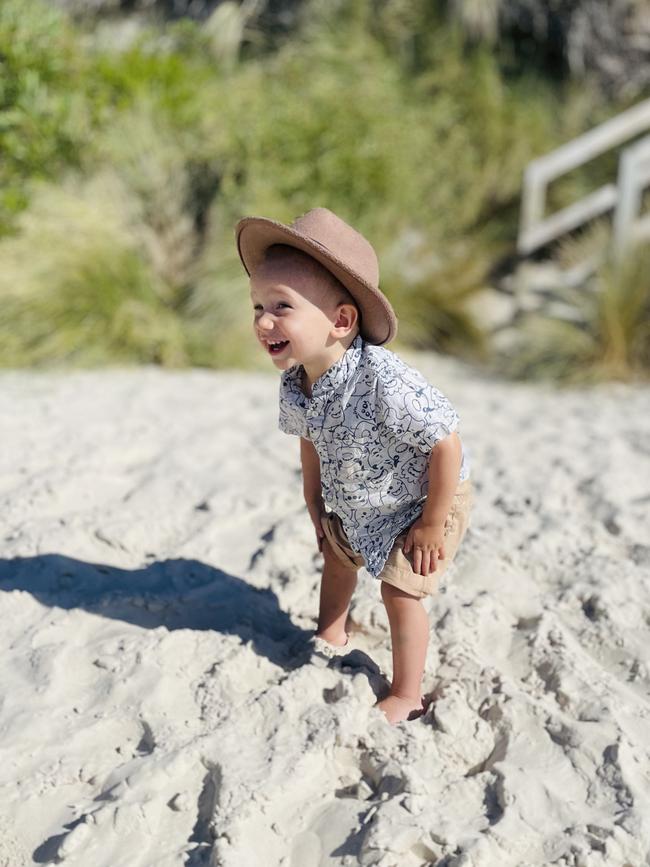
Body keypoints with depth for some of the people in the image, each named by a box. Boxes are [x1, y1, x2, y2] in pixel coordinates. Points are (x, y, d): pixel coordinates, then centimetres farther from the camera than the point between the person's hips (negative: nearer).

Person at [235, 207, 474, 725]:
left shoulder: (384, 382, -43)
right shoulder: (294, 384, -19)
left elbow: (447, 444, -36)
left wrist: (431, 527, -26)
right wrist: (316, 508, 7)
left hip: (425, 501, -7)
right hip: (353, 504, 8)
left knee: (400, 589, -4)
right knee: (338, 557, 25)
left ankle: (407, 698, 18)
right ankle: (332, 637, 54)